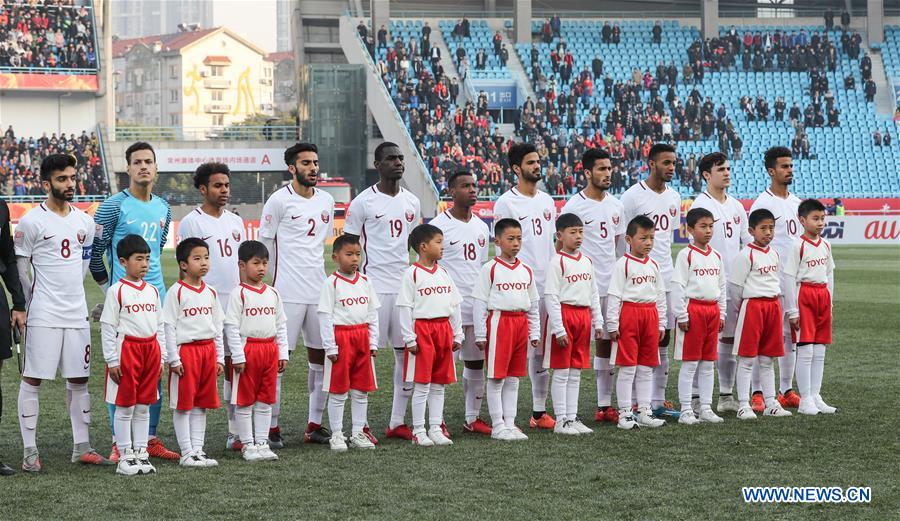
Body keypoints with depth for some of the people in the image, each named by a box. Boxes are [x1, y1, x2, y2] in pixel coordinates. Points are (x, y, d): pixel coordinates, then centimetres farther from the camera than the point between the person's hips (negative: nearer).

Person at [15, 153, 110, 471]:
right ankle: (30, 451, 2)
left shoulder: (84, 222, 9)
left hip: (77, 314, 6)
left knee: (78, 380, 9)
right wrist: (34, 304, 2)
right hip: (43, 316, -5)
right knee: (32, 380, -2)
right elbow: (20, 269, -2)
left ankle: (82, 448, 16)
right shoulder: (31, 222, -7)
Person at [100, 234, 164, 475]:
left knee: (143, 406, 10)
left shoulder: (152, 291, 11)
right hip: (127, 348, -6)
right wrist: (112, 360, -11)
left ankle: (141, 453, 16)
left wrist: (160, 357, 11)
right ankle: (125, 457, 5)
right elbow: (107, 327, -8)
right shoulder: (117, 291, -7)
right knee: (124, 407, 0)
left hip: (150, 349, 6)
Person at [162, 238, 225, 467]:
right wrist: (173, 359, -13)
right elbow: (168, 327, -9)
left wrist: (219, 357, 12)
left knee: (201, 404, 10)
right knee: (183, 405, 0)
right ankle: (187, 453, 3)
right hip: (185, 350, -6)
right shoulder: (176, 292, -8)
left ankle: (198, 450, 15)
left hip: (208, 350, 6)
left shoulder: (210, 293, 11)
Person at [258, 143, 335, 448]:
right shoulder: (280, 200, -6)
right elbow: (264, 244, -2)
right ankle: (272, 427, 0)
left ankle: (315, 425, 15)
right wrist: (282, 275, 1)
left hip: (319, 290, 6)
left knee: (321, 355, 7)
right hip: (288, 292, -6)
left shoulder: (326, 201, 12)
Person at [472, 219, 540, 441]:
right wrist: (481, 335, -9)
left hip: (521, 322, 5)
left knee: (513, 378, 9)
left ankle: (510, 423, 15)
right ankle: (497, 426, 3)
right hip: (498, 321, -5)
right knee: (496, 377, -2)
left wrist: (534, 332, 12)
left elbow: (533, 304, 17)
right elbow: (480, 303, -6)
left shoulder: (526, 270, 11)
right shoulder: (490, 269, -5)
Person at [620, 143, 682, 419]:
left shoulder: (674, 197, 12)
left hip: (665, 277, 7)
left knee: (663, 341, 8)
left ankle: (658, 401, 14)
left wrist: (667, 266, 17)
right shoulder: (633, 196, -8)